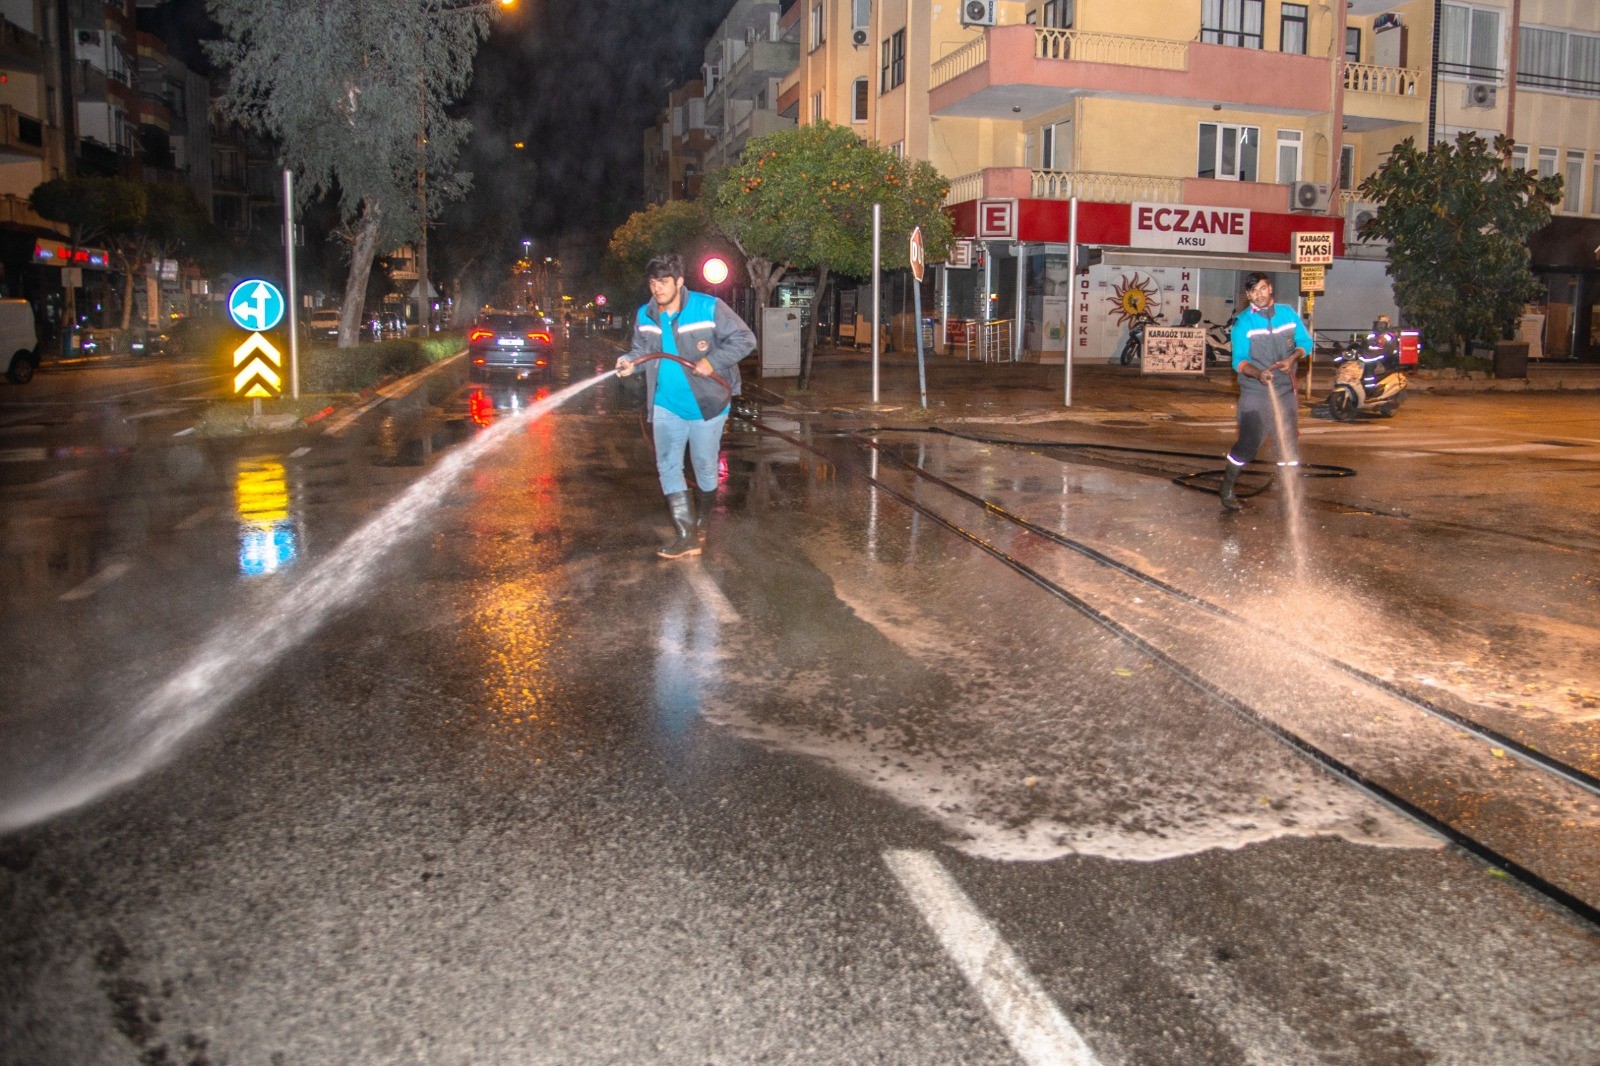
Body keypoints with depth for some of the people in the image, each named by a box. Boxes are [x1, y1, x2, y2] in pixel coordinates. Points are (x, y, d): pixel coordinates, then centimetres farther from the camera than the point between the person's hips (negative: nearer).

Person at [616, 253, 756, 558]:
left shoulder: (708, 308, -15)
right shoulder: (645, 316, 0)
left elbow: (745, 339, -12)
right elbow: (642, 349, 14)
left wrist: (713, 361, -23)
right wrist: (629, 360, -10)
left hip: (707, 404, -4)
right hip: (666, 406, 4)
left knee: (705, 466, 10)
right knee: (668, 467, -5)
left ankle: (702, 520, 35)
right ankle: (686, 536, -3)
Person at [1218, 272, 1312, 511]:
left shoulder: (1287, 313, 6)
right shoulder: (1243, 322, -6)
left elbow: (1306, 341, 12)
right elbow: (1239, 360, -14)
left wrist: (1293, 357, -9)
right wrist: (1258, 374, -33)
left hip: (1285, 390, 4)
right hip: (1255, 393, -4)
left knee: (1290, 440, 6)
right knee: (1248, 442, -7)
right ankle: (1227, 489, 9)